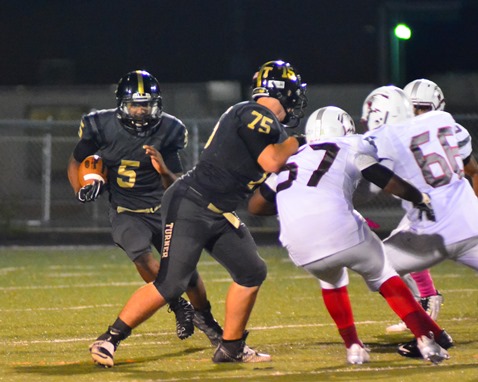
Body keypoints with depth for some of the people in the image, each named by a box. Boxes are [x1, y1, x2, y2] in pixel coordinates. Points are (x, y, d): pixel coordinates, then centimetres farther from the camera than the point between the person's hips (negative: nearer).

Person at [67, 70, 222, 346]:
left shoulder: (168, 131, -13)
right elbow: (76, 162, 4)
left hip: (162, 209, 1)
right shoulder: (102, 126, -14)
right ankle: (179, 307, -7)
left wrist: (164, 171, -31)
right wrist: (81, 190, -14)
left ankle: (205, 318, 26)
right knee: (142, 256, -27)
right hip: (125, 212, -1)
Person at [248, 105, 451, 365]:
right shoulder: (352, 148, 15)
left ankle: (353, 347, 24)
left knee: (332, 280, 35)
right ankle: (426, 339, 10)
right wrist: (420, 199, 28)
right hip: (343, 234, -3)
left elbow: (255, 205, 30)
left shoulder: (291, 160, 27)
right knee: (382, 275, 22)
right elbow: (394, 185, 10)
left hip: (303, 253, 3)